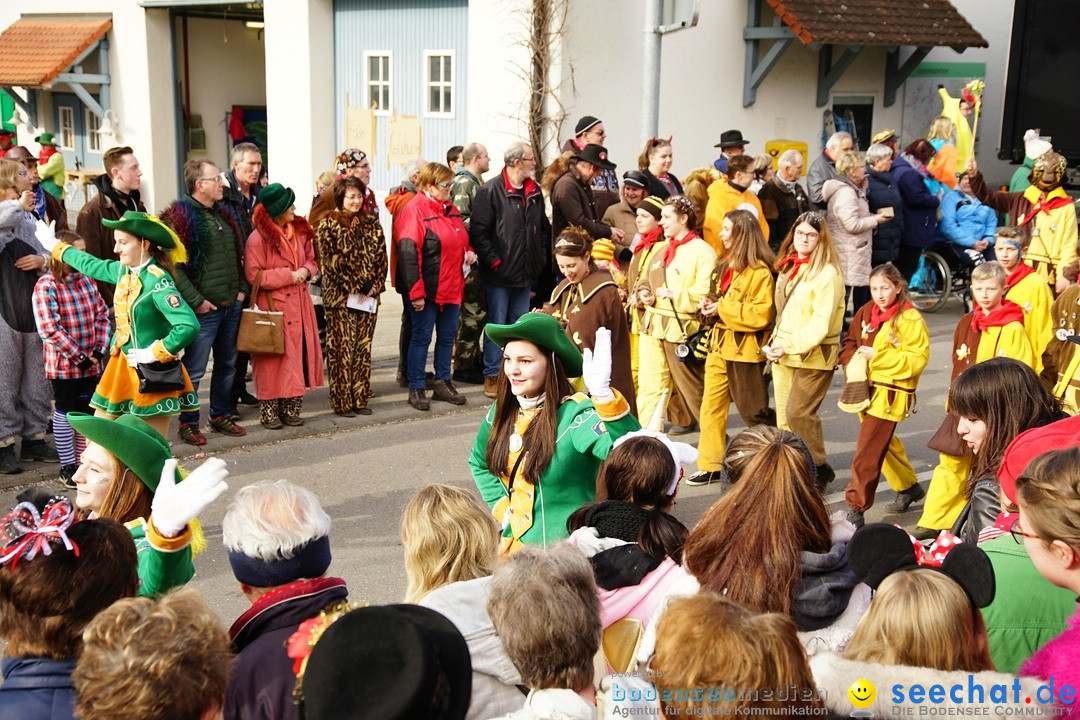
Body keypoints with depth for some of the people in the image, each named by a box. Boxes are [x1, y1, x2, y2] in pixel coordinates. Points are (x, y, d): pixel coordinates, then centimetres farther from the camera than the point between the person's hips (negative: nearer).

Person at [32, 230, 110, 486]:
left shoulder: (86, 280, 5)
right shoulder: (46, 286, -13)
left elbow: (102, 315, 7)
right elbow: (49, 330, -18)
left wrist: (99, 349, -6)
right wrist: (79, 357, -17)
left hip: (91, 363, 5)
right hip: (63, 365, -5)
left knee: (87, 412, 13)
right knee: (65, 413, 7)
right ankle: (67, 467, 17)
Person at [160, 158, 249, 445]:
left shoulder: (225, 214, 14)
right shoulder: (180, 217, -12)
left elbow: (239, 256, 22)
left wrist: (242, 289, 10)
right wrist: (195, 301, -19)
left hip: (232, 304, 8)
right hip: (203, 309, -8)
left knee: (227, 364, 16)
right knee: (194, 369, 0)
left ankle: (220, 415, 30)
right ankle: (188, 424, 13)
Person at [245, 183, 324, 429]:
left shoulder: (300, 230, 7)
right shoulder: (258, 238, -12)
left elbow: (311, 259, 19)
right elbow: (254, 276, -13)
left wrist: (306, 271, -5)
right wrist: (289, 275, -15)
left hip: (299, 306, 6)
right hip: (272, 307, -6)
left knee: (298, 357, 6)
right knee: (273, 361, -1)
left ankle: (291, 408, 16)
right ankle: (269, 411, 9)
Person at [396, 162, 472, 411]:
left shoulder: (450, 209, 13)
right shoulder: (415, 210, -13)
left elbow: (462, 238, 28)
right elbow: (408, 252, -18)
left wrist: (469, 252, 3)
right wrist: (416, 292, -21)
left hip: (451, 287, 8)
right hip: (428, 288, -8)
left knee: (447, 335, 14)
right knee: (422, 337, 1)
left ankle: (442, 382, 26)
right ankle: (416, 388, 10)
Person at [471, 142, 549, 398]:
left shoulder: (535, 191, 11)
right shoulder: (491, 191, -11)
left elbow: (544, 228, 20)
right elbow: (478, 231, -14)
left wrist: (541, 257, 11)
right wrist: (493, 261, -16)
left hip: (526, 273, 6)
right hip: (499, 273, -6)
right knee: (497, 324, 0)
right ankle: (492, 377, 8)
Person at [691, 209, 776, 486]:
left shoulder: (759, 271, -15)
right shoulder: (725, 266, 13)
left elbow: (760, 315, -21)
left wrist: (722, 308, -20)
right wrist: (708, 305, 3)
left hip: (745, 349, -8)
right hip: (719, 346, 8)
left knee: (753, 411, 2)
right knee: (711, 406, 8)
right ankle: (710, 465, 15)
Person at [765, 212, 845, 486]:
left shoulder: (827, 273, -13)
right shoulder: (787, 268, 13)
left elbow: (821, 322, -18)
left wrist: (791, 346, -22)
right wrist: (775, 344, 7)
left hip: (813, 356, -8)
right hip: (782, 354, 8)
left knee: (798, 413, -11)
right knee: (784, 415, 8)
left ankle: (819, 468, 5)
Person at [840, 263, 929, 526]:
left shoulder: (910, 319, -11)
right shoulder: (866, 313, 8)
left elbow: (918, 358, -15)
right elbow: (850, 344, 18)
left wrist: (877, 356, -17)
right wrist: (853, 363, -4)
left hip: (890, 393, -7)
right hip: (865, 389, 7)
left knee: (867, 453, -10)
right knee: (885, 443, 23)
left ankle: (856, 509, -6)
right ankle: (908, 487, 43)